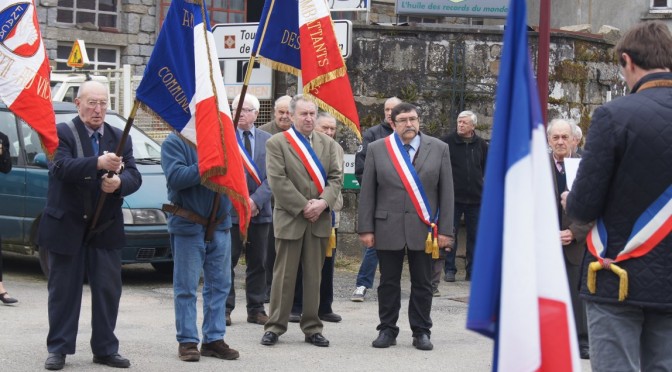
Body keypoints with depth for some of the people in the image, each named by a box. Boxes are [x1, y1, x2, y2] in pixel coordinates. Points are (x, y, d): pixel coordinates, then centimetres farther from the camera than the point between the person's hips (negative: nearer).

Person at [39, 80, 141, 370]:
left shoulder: (120, 138, 9)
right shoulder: (61, 133, -5)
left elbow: (133, 177, 1)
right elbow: (60, 167, -22)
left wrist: (118, 182, -23)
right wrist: (99, 163, -36)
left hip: (105, 228, 4)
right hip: (66, 226, -3)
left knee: (108, 290, 5)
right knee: (63, 290, 5)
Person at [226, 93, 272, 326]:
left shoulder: (267, 141, 7)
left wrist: (256, 200, -13)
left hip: (259, 211, 3)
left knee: (258, 263, 8)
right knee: (226, 261, 1)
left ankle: (256, 309, 15)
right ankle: (224, 309, 8)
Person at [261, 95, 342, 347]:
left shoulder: (328, 144, 12)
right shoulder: (276, 143, -1)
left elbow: (336, 177, 5)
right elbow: (277, 180, -10)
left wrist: (323, 202, -12)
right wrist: (303, 206, -14)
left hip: (320, 220, 4)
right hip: (290, 219, -3)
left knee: (314, 276, 7)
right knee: (284, 276, 1)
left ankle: (312, 328, 13)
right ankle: (275, 327, 9)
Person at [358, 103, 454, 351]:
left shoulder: (439, 149, 5)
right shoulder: (377, 149, 4)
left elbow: (446, 192, 3)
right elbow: (367, 192, 3)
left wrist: (445, 230, -2)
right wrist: (366, 228, -2)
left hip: (423, 228, 0)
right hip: (388, 227, 0)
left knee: (422, 284, 6)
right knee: (389, 282, 7)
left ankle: (421, 332, 15)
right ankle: (387, 330, 17)